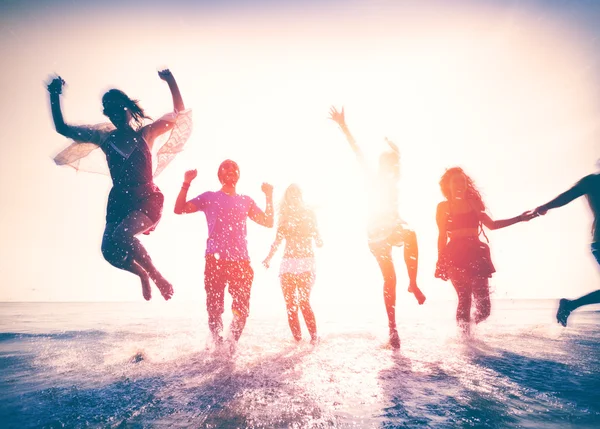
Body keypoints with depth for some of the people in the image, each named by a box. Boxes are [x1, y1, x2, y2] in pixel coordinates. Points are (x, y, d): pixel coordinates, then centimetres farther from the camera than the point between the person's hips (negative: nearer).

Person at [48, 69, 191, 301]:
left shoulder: (145, 133, 2)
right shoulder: (104, 138, 10)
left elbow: (179, 113, 0)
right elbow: (61, 128, 16)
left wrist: (171, 82, -8)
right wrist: (55, 95, 11)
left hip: (147, 199, -4)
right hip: (119, 201, 4)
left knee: (121, 235, -29)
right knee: (109, 250, -11)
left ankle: (157, 277, -9)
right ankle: (142, 274, 19)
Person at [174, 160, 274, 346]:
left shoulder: (246, 201, 17)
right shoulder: (209, 197, 10)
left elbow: (268, 222, 13)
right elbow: (179, 209, 2)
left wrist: (269, 196, 7)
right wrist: (186, 184, -7)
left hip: (241, 262, 2)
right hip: (215, 261, -2)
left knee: (241, 310, 0)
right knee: (214, 309, 0)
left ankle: (232, 345, 18)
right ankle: (218, 344, 19)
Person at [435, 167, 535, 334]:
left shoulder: (473, 203, 14)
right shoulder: (443, 207, 5)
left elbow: (492, 224, 18)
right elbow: (442, 236, 4)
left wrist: (519, 219, 17)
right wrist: (440, 260, 0)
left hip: (476, 254, 3)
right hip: (455, 256, -3)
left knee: (483, 303, -4)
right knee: (464, 299, -5)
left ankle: (468, 330, 22)